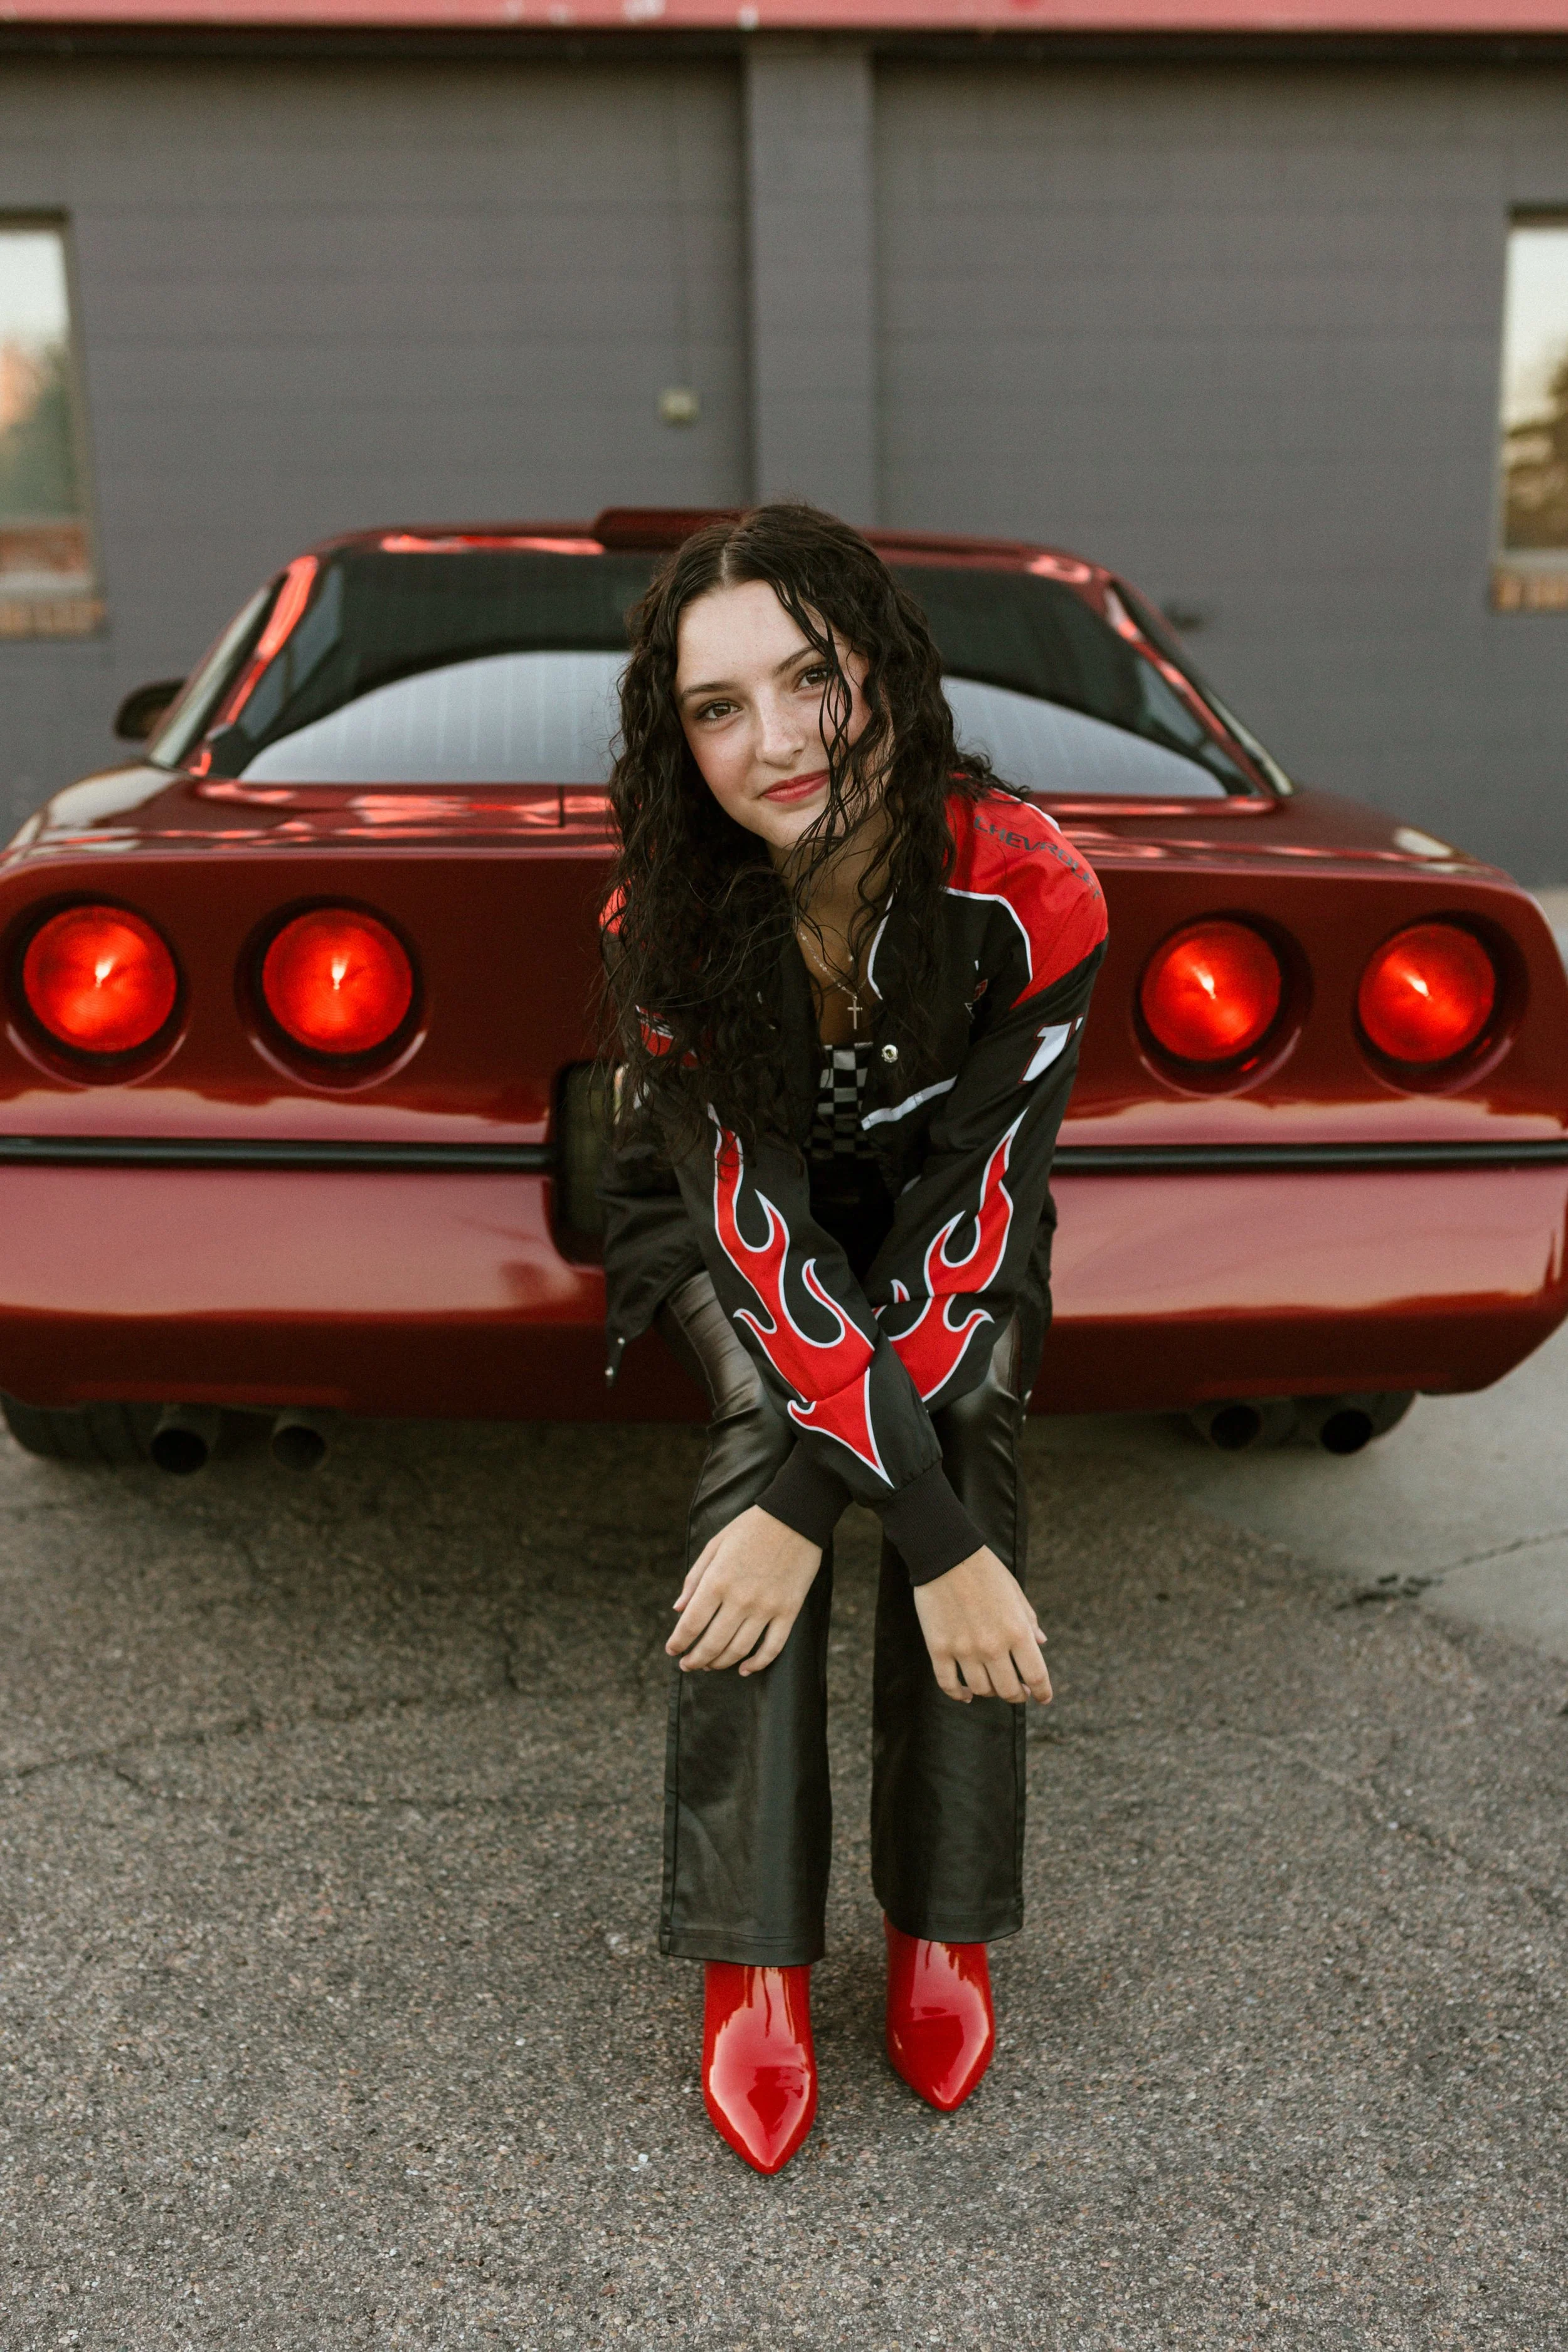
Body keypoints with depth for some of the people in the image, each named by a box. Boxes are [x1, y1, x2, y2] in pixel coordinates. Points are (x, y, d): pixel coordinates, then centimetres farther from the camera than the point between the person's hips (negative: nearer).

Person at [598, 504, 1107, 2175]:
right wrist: (935, 1543, -38)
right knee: (769, 1413, -29)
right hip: (732, 1221, 0)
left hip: (941, 1226, 1)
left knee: (963, 1408, -29)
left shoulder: (1030, 891, -28)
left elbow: (968, 1211, -28)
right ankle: (752, 1956, -21)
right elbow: (762, 1226, -30)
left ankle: (944, 1921, -15)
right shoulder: (663, 919, -26)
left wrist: (807, 1510, -36)